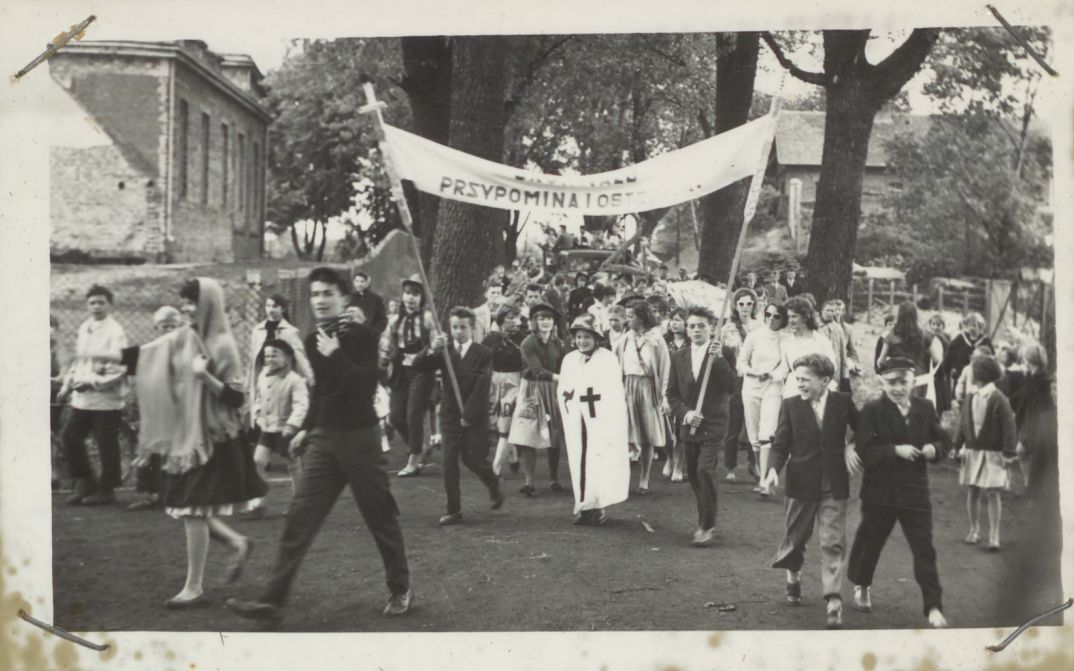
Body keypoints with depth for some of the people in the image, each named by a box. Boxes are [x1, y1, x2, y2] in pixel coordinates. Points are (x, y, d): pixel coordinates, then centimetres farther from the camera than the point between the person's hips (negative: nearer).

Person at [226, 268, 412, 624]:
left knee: (380, 517, 5)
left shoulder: (361, 336, -9)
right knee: (299, 517, -2)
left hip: (359, 436, -5)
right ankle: (271, 601, -4)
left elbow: (366, 384, -22)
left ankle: (401, 590, 23)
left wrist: (335, 356, -24)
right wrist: (308, 427, 24)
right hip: (323, 438, 6)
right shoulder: (313, 341, 9)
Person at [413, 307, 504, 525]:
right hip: (450, 414, 3)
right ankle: (454, 511, 0)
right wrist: (431, 350, -26)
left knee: (473, 458, -1)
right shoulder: (444, 352, 5)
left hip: (475, 416, -3)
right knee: (449, 460, -5)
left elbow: (481, 389, -10)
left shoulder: (484, 354, -4)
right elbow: (418, 366, -7)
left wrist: (468, 415, -14)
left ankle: (494, 486, 31)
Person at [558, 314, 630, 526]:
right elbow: (561, 389, 15)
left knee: (600, 460, -7)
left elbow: (615, 392, -8)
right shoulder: (569, 360, 12)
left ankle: (597, 506, -1)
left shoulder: (608, 358, -3)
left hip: (601, 419, -4)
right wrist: (567, 397, -5)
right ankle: (583, 506, 9)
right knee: (578, 460, 2)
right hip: (576, 419, 4)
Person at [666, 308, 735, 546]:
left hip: (713, 424, -4)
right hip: (688, 425, 5)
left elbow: (731, 388, -13)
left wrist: (719, 358, -21)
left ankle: (707, 526, -6)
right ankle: (706, 521, 26)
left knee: (704, 471, -16)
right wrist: (685, 413, -10)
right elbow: (671, 393, 8)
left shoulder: (724, 353, -3)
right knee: (693, 475, 9)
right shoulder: (678, 357, 8)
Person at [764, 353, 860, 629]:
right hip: (801, 483, 1)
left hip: (834, 485, -1)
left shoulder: (843, 401, -4)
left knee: (833, 543, -4)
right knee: (796, 537, 15)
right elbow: (780, 444, -4)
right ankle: (793, 577, 43)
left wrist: (851, 446, 0)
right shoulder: (790, 405, -5)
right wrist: (773, 469, -19)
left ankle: (834, 601, -3)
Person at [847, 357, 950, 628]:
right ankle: (861, 587, 41)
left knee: (924, 550, -2)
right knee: (869, 542, 14)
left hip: (915, 491, 2)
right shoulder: (872, 410, -8)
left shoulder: (925, 409, 3)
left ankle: (934, 608, 2)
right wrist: (895, 451, -25)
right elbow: (865, 452, -14)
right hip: (880, 491, -2)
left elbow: (942, 441, 12)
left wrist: (934, 449, -10)